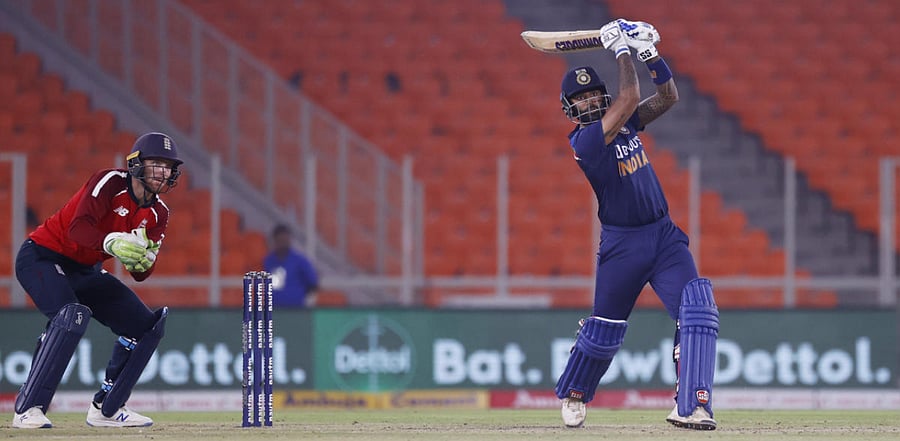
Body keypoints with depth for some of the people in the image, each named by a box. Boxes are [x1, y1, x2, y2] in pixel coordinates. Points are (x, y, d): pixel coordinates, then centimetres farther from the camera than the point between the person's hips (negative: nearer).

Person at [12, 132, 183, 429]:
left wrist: (144, 261, -27)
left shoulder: (157, 213, 1)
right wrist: (112, 243, -53)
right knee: (71, 315, -34)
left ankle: (106, 409, 14)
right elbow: (78, 228, -35)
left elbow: (140, 274, -4)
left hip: (85, 271, 8)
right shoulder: (110, 182, -20)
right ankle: (28, 410, -32)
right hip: (41, 257, -8)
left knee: (146, 326, 4)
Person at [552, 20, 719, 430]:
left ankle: (690, 406, -21)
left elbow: (667, 97, 8)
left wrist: (649, 53, -4)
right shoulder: (583, 141, -18)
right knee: (604, 329, 9)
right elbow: (630, 98, -26)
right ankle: (573, 395, 37)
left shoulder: (624, 121, 7)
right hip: (622, 245, -5)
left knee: (697, 310, -16)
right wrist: (621, 48, -17)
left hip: (664, 235, 5)